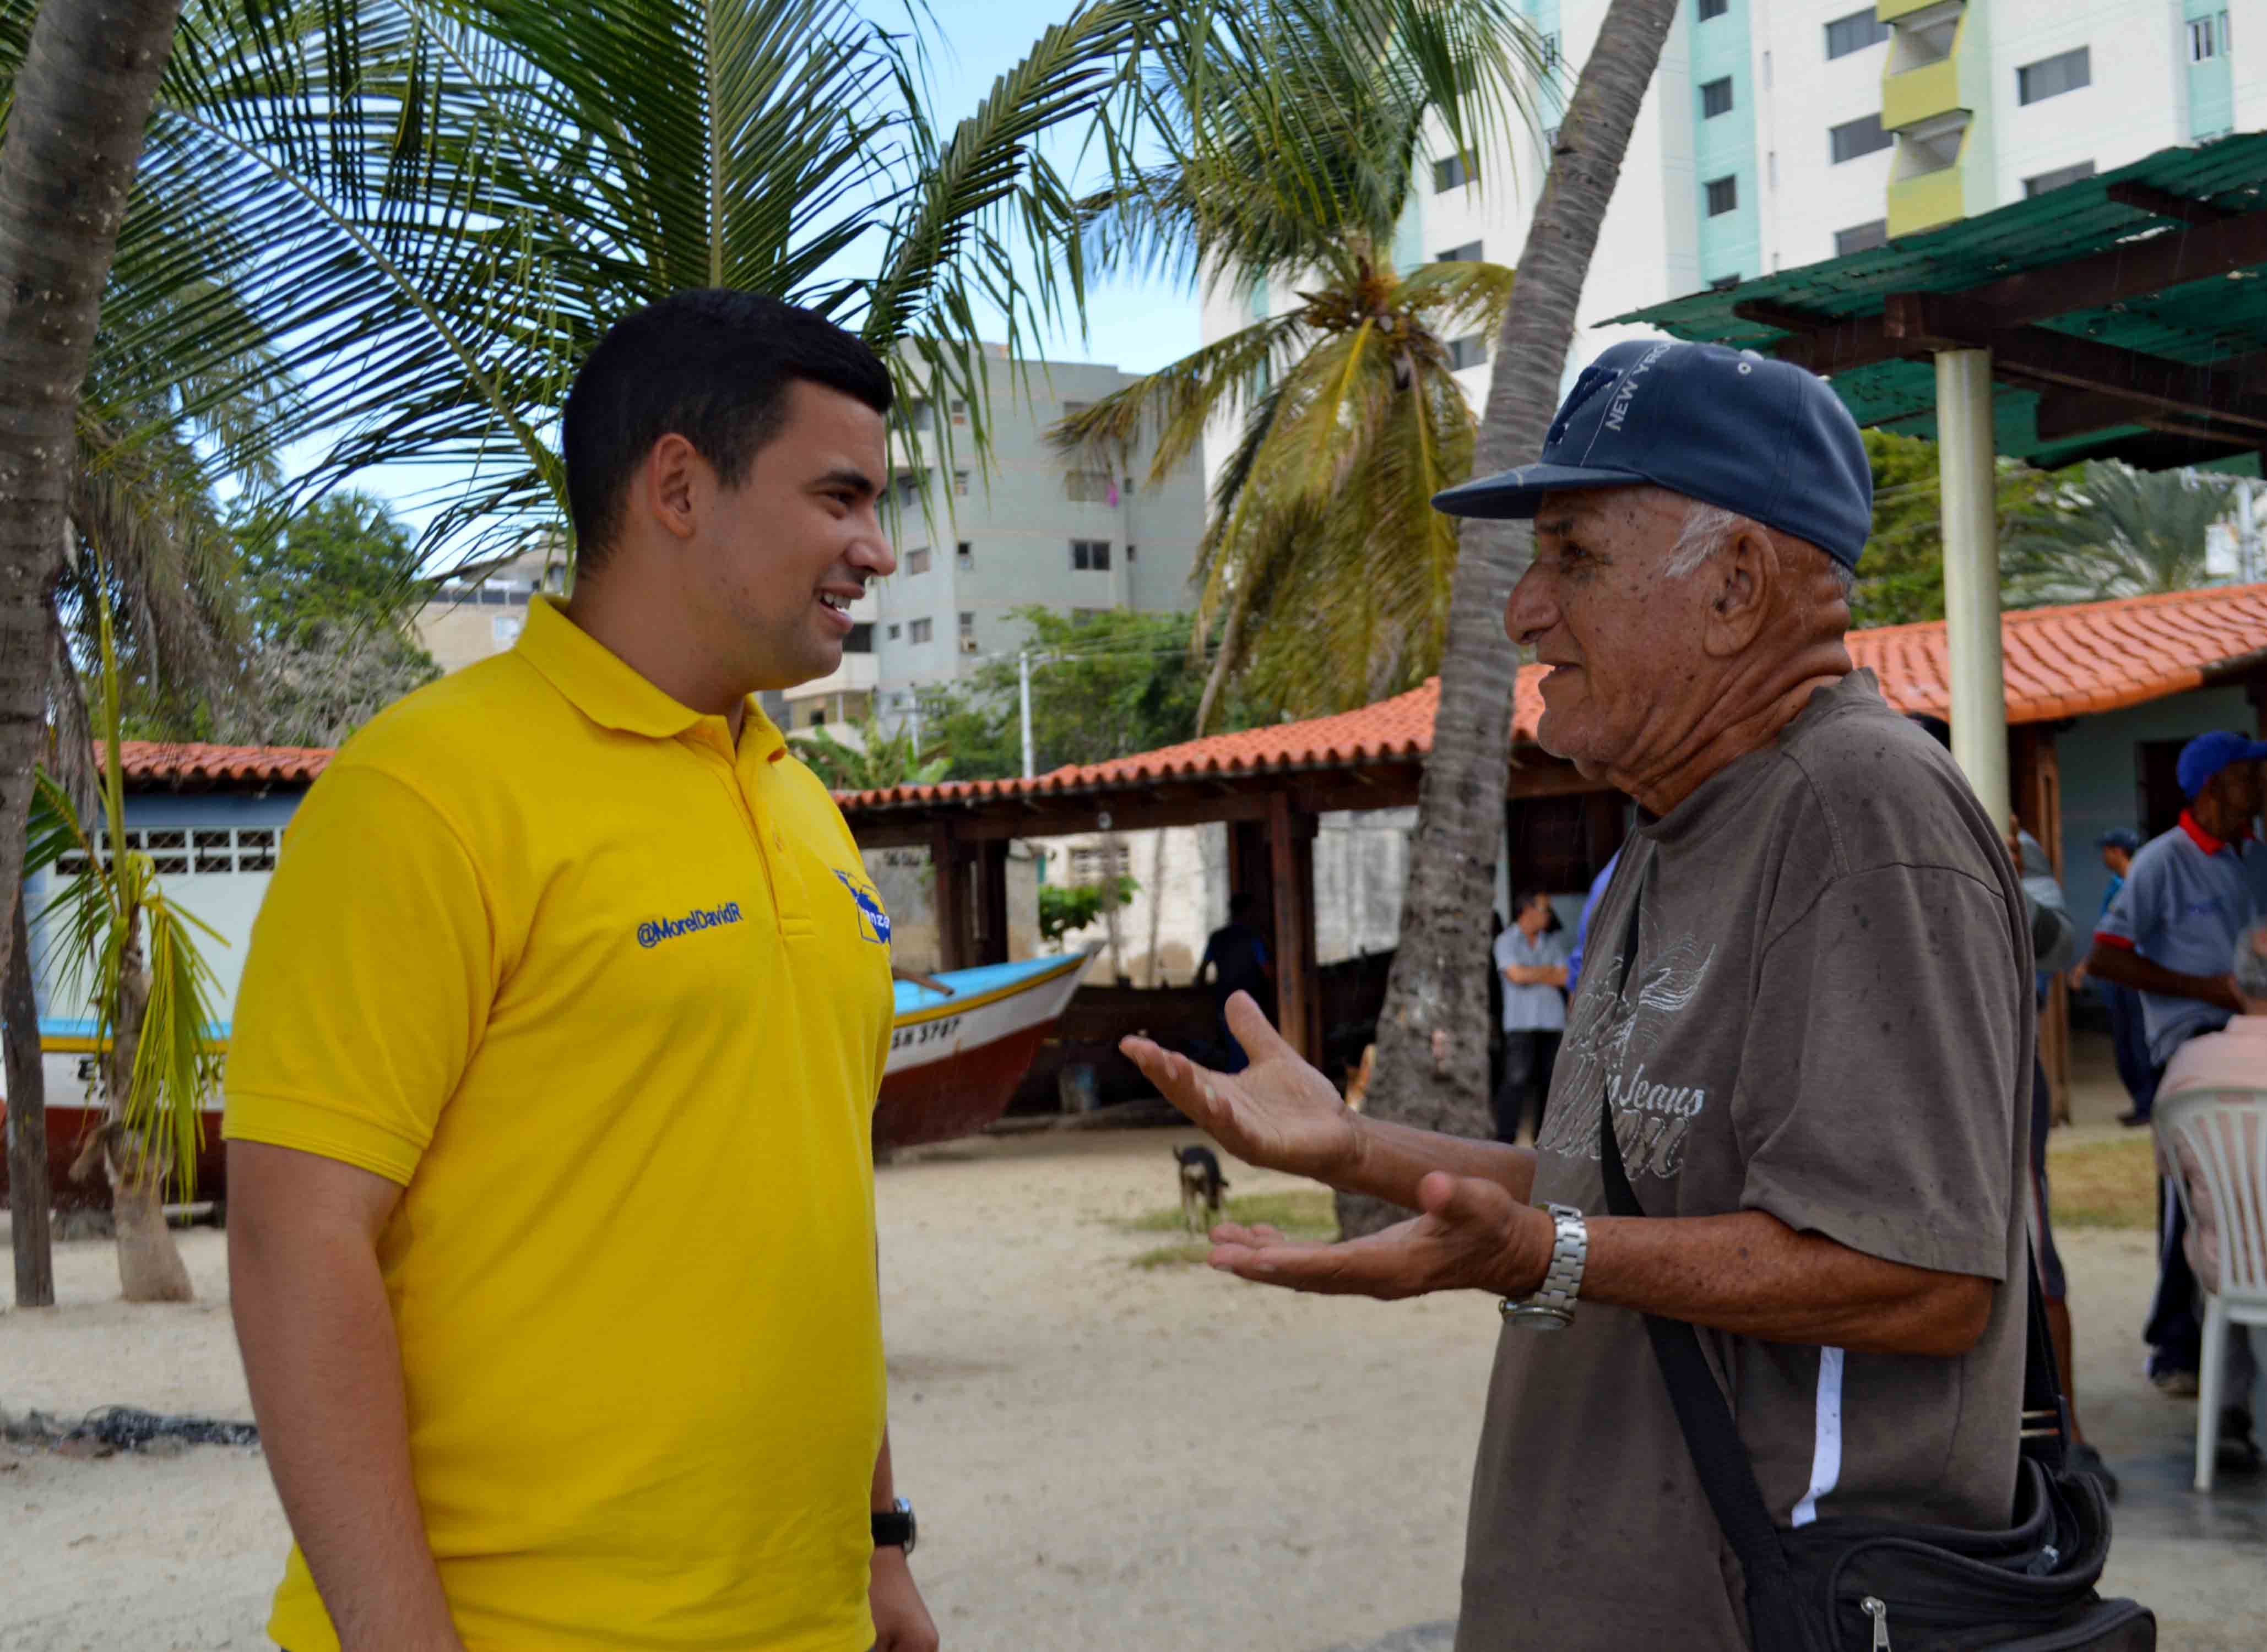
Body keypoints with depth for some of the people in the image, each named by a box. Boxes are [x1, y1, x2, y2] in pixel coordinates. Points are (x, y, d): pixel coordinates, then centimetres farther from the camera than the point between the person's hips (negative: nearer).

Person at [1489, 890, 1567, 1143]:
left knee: (1550, 1080, 2)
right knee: (1517, 1079, -13)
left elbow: (1565, 978, 6)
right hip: (1521, 1021, -4)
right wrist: (1548, 971, 2)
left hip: (1553, 1020, 4)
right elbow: (1516, 974, -11)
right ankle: (1504, 1139, -12)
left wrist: (1532, 975, -2)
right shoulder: (1506, 941, 3)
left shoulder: (1553, 943, 16)